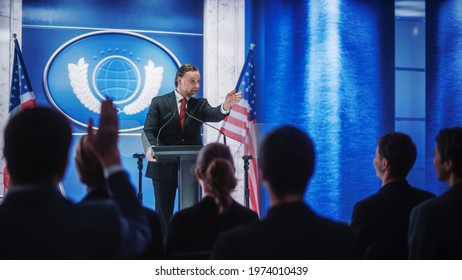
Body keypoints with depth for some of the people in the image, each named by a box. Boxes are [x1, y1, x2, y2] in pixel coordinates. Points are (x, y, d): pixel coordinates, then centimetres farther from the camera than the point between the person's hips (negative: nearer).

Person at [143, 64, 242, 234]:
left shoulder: (200, 104, 8)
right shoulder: (159, 102, 2)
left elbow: (214, 115, -13)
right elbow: (149, 130, -8)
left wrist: (226, 106, -37)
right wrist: (151, 148, -29)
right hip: (164, 167, -2)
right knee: (163, 213, 6)